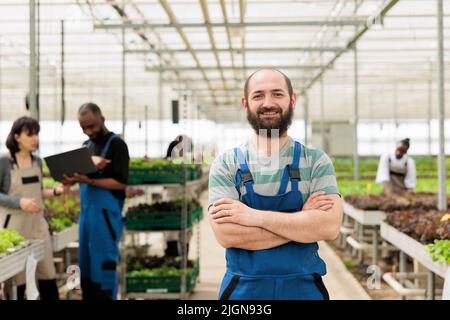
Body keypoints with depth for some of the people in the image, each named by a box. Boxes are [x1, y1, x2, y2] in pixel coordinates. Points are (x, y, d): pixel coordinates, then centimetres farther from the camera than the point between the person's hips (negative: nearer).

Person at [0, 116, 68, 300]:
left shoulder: (37, 161, 9)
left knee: (47, 275, 6)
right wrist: (20, 202, -22)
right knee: (16, 278, 1)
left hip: (38, 225, 6)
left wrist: (56, 191, -1)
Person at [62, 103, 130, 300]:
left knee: (104, 262, -6)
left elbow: (120, 183, -12)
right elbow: (83, 174, 18)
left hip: (106, 212, -7)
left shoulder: (116, 145, -6)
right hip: (86, 210, 7)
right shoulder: (87, 145, 17)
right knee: (85, 262, 9)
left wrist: (90, 181, -22)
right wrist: (74, 179, -6)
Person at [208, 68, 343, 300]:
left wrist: (255, 216, -19)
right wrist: (303, 220, -16)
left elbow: (329, 226, -16)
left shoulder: (316, 161, -2)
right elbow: (226, 234, -16)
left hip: (305, 288, 1)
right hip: (243, 289, 0)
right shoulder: (226, 164, -3)